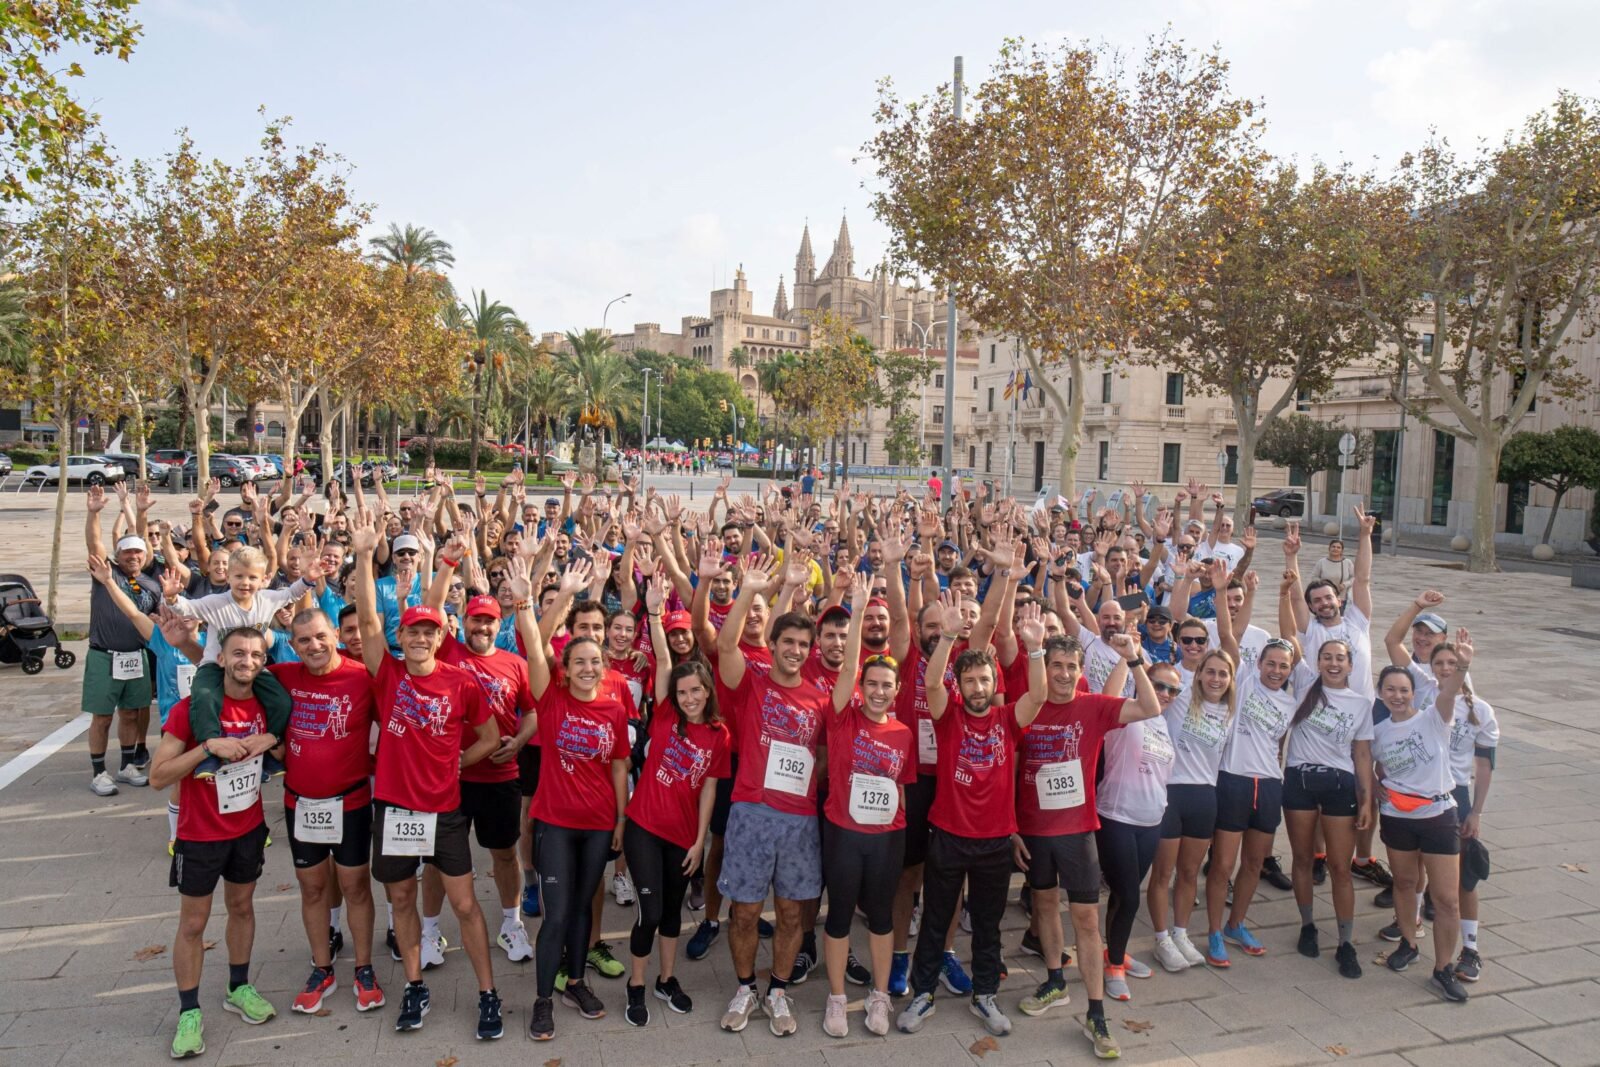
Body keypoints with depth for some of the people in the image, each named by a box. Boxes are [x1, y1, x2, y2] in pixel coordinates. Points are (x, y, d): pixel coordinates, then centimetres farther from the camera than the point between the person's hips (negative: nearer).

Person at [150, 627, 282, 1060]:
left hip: (249, 828, 4)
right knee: (193, 923, 7)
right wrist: (209, 746, -31)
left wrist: (271, 741, -13)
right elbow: (158, 776, -20)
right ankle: (189, 1013, 20)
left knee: (242, 906, 18)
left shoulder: (265, 704, -5)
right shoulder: (191, 708, -19)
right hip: (200, 835, -4)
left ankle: (238, 989, 35)